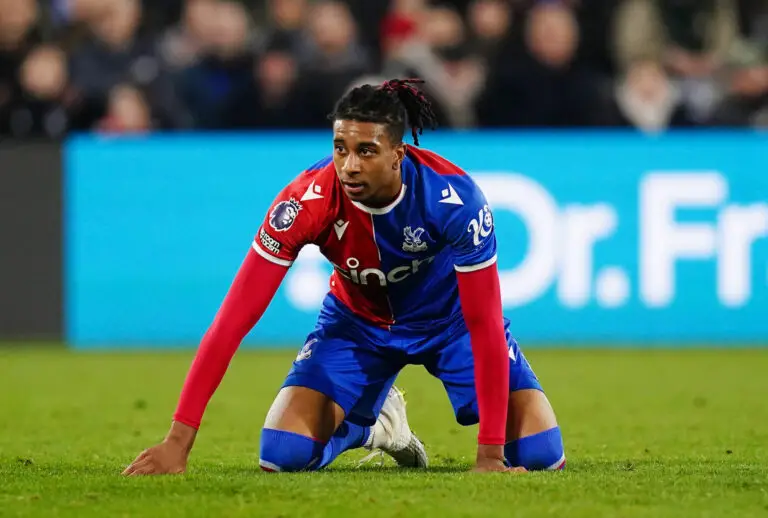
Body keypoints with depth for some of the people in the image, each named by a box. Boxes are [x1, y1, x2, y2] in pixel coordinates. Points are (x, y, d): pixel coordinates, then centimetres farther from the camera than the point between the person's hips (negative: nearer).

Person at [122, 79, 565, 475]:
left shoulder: (455, 197, -35)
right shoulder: (308, 201, -32)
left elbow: (485, 325, -30)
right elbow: (234, 318, -31)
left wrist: (491, 454, -34)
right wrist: (178, 440, -36)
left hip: (449, 315, -1)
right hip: (358, 320, 1)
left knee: (541, 455, -19)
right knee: (284, 455, -17)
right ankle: (372, 423, 16)